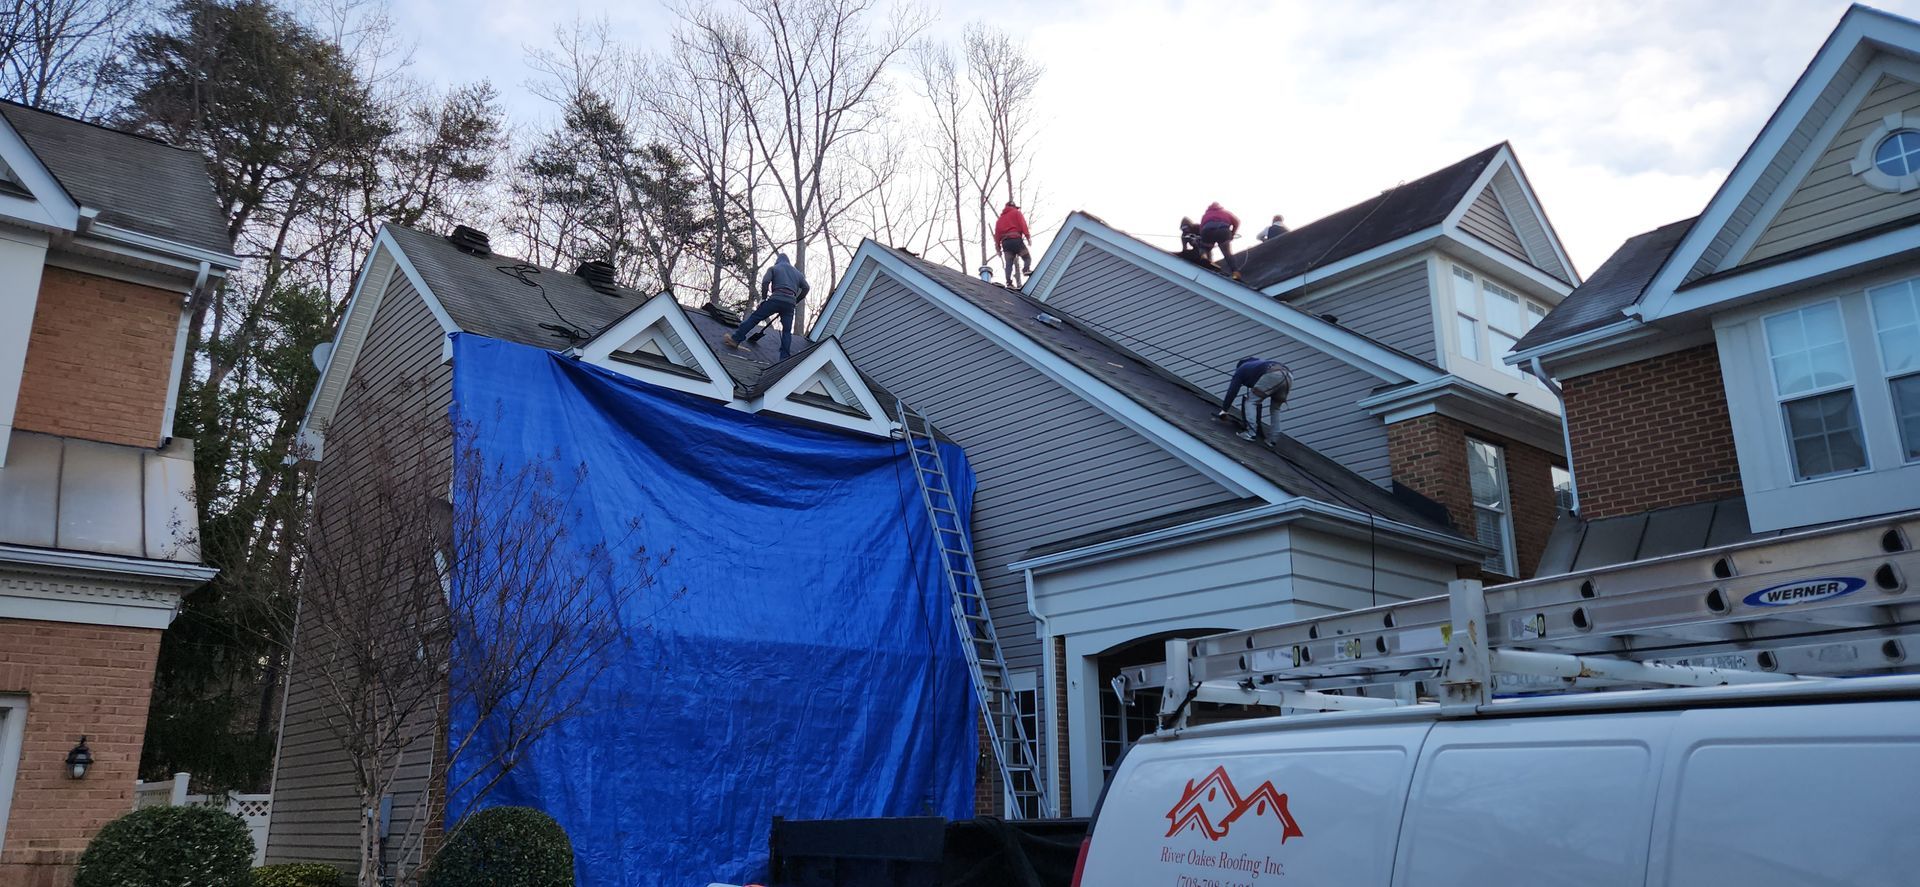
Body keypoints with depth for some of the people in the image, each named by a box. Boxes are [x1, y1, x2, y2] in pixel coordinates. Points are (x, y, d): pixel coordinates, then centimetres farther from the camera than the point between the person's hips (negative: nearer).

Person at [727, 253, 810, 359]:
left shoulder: (774, 268, 17)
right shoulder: (796, 272, 28)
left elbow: (765, 282, -1)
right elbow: (806, 287, 19)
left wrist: (764, 298, 8)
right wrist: (796, 301, 25)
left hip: (776, 299, -3)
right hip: (790, 303, 3)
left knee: (754, 318, 1)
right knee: (787, 331, 6)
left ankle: (735, 339, -3)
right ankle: (785, 358, 0)